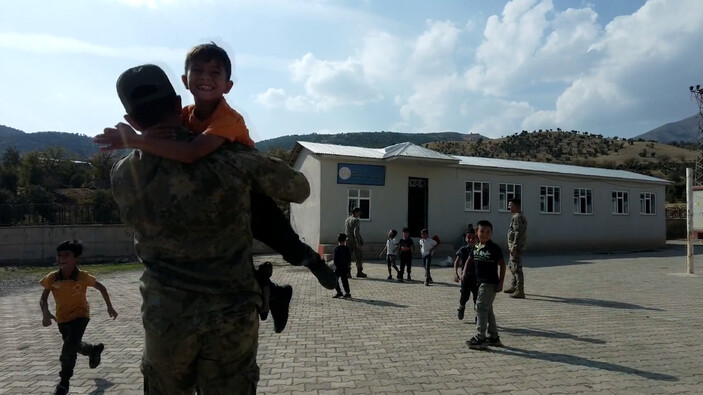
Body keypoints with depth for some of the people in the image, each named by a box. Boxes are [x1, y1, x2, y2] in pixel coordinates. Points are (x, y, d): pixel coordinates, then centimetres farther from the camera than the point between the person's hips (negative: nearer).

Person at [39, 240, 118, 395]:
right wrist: (46, 313, -30)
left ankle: (64, 382, 4)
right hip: (62, 318, 4)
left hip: (80, 316, -4)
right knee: (74, 346, 22)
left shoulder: (83, 277, -21)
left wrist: (109, 307, -6)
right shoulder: (52, 278, -16)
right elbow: (43, 299, -10)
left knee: (68, 350, -16)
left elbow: (101, 287, -6)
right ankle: (94, 349, 54)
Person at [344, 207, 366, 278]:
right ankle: (359, 272, 9)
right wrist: (358, 244, -19)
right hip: (355, 241, -6)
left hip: (348, 241, 6)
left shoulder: (346, 220, 11)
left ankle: (347, 272, 3)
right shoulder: (355, 220, -12)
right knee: (359, 257, 5)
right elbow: (356, 232, -20)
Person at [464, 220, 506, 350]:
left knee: (481, 307, -11)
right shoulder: (476, 247, 7)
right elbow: (470, 260, 19)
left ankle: (480, 338, -5)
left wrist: (501, 282, -11)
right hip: (481, 281, 8)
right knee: (488, 309, 14)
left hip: (490, 283, -8)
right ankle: (494, 337, 25)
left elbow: (502, 264, -8)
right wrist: (465, 272, 5)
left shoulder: (494, 248, -12)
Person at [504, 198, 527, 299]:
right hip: (515, 245, 11)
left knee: (517, 268, -9)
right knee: (512, 267, 21)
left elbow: (518, 233, -23)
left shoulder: (517, 217, -16)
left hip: (516, 246, -11)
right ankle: (514, 287, 32)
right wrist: (511, 246, 24)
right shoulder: (520, 216, 18)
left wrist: (514, 247, -24)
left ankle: (520, 292, -7)